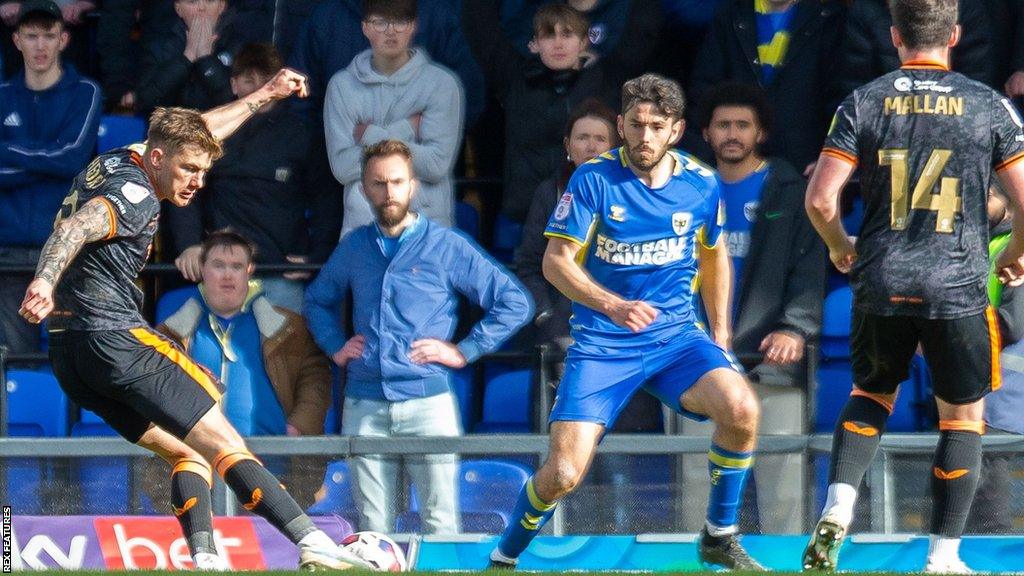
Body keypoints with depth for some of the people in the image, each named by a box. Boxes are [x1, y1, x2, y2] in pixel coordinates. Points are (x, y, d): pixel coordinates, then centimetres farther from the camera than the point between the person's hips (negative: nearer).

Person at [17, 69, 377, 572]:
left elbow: (200, 132, 32)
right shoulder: (137, 195, -12)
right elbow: (78, 226, -31)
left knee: (185, 451, 13)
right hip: (114, 337, -10)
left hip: (68, 353, 10)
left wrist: (264, 95, 40)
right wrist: (45, 281, -49)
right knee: (224, 444, -10)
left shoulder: (120, 162, 17)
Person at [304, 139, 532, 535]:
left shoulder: (447, 246, 3)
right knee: (372, 526, 2)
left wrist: (464, 351, -3)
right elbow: (317, 301, 33)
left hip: (428, 401, -3)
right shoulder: (353, 248, 15)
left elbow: (514, 303, 2)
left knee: (439, 521, -6)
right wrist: (335, 347, 16)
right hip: (364, 406, 3)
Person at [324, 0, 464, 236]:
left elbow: (437, 164, -8)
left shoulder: (441, 83, 2)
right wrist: (404, 131, -6)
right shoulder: (342, 85, 8)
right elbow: (342, 167, -2)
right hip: (362, 224, 1)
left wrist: (371, 136, -4)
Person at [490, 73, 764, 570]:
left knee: (741, 410, -26)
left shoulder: (701, 185, 1)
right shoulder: (593, 180, -9)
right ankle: (503, 558, 16)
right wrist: (613, 305, -25)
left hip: (676, 336, 3)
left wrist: (720, 336, 16)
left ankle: (720, 537, -4)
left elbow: (714, 256, 19)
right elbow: (556, 261, -10)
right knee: (563, 474, -14)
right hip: (601, 343, -2)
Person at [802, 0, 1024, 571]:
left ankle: (837, 511, 1)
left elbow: (820, 198, -4)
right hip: (959, 288, -2)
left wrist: (841, 247, 16)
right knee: (963, 417, 12)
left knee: (870, 395, 22)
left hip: (881, 287, 2)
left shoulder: (864, 102, 1)